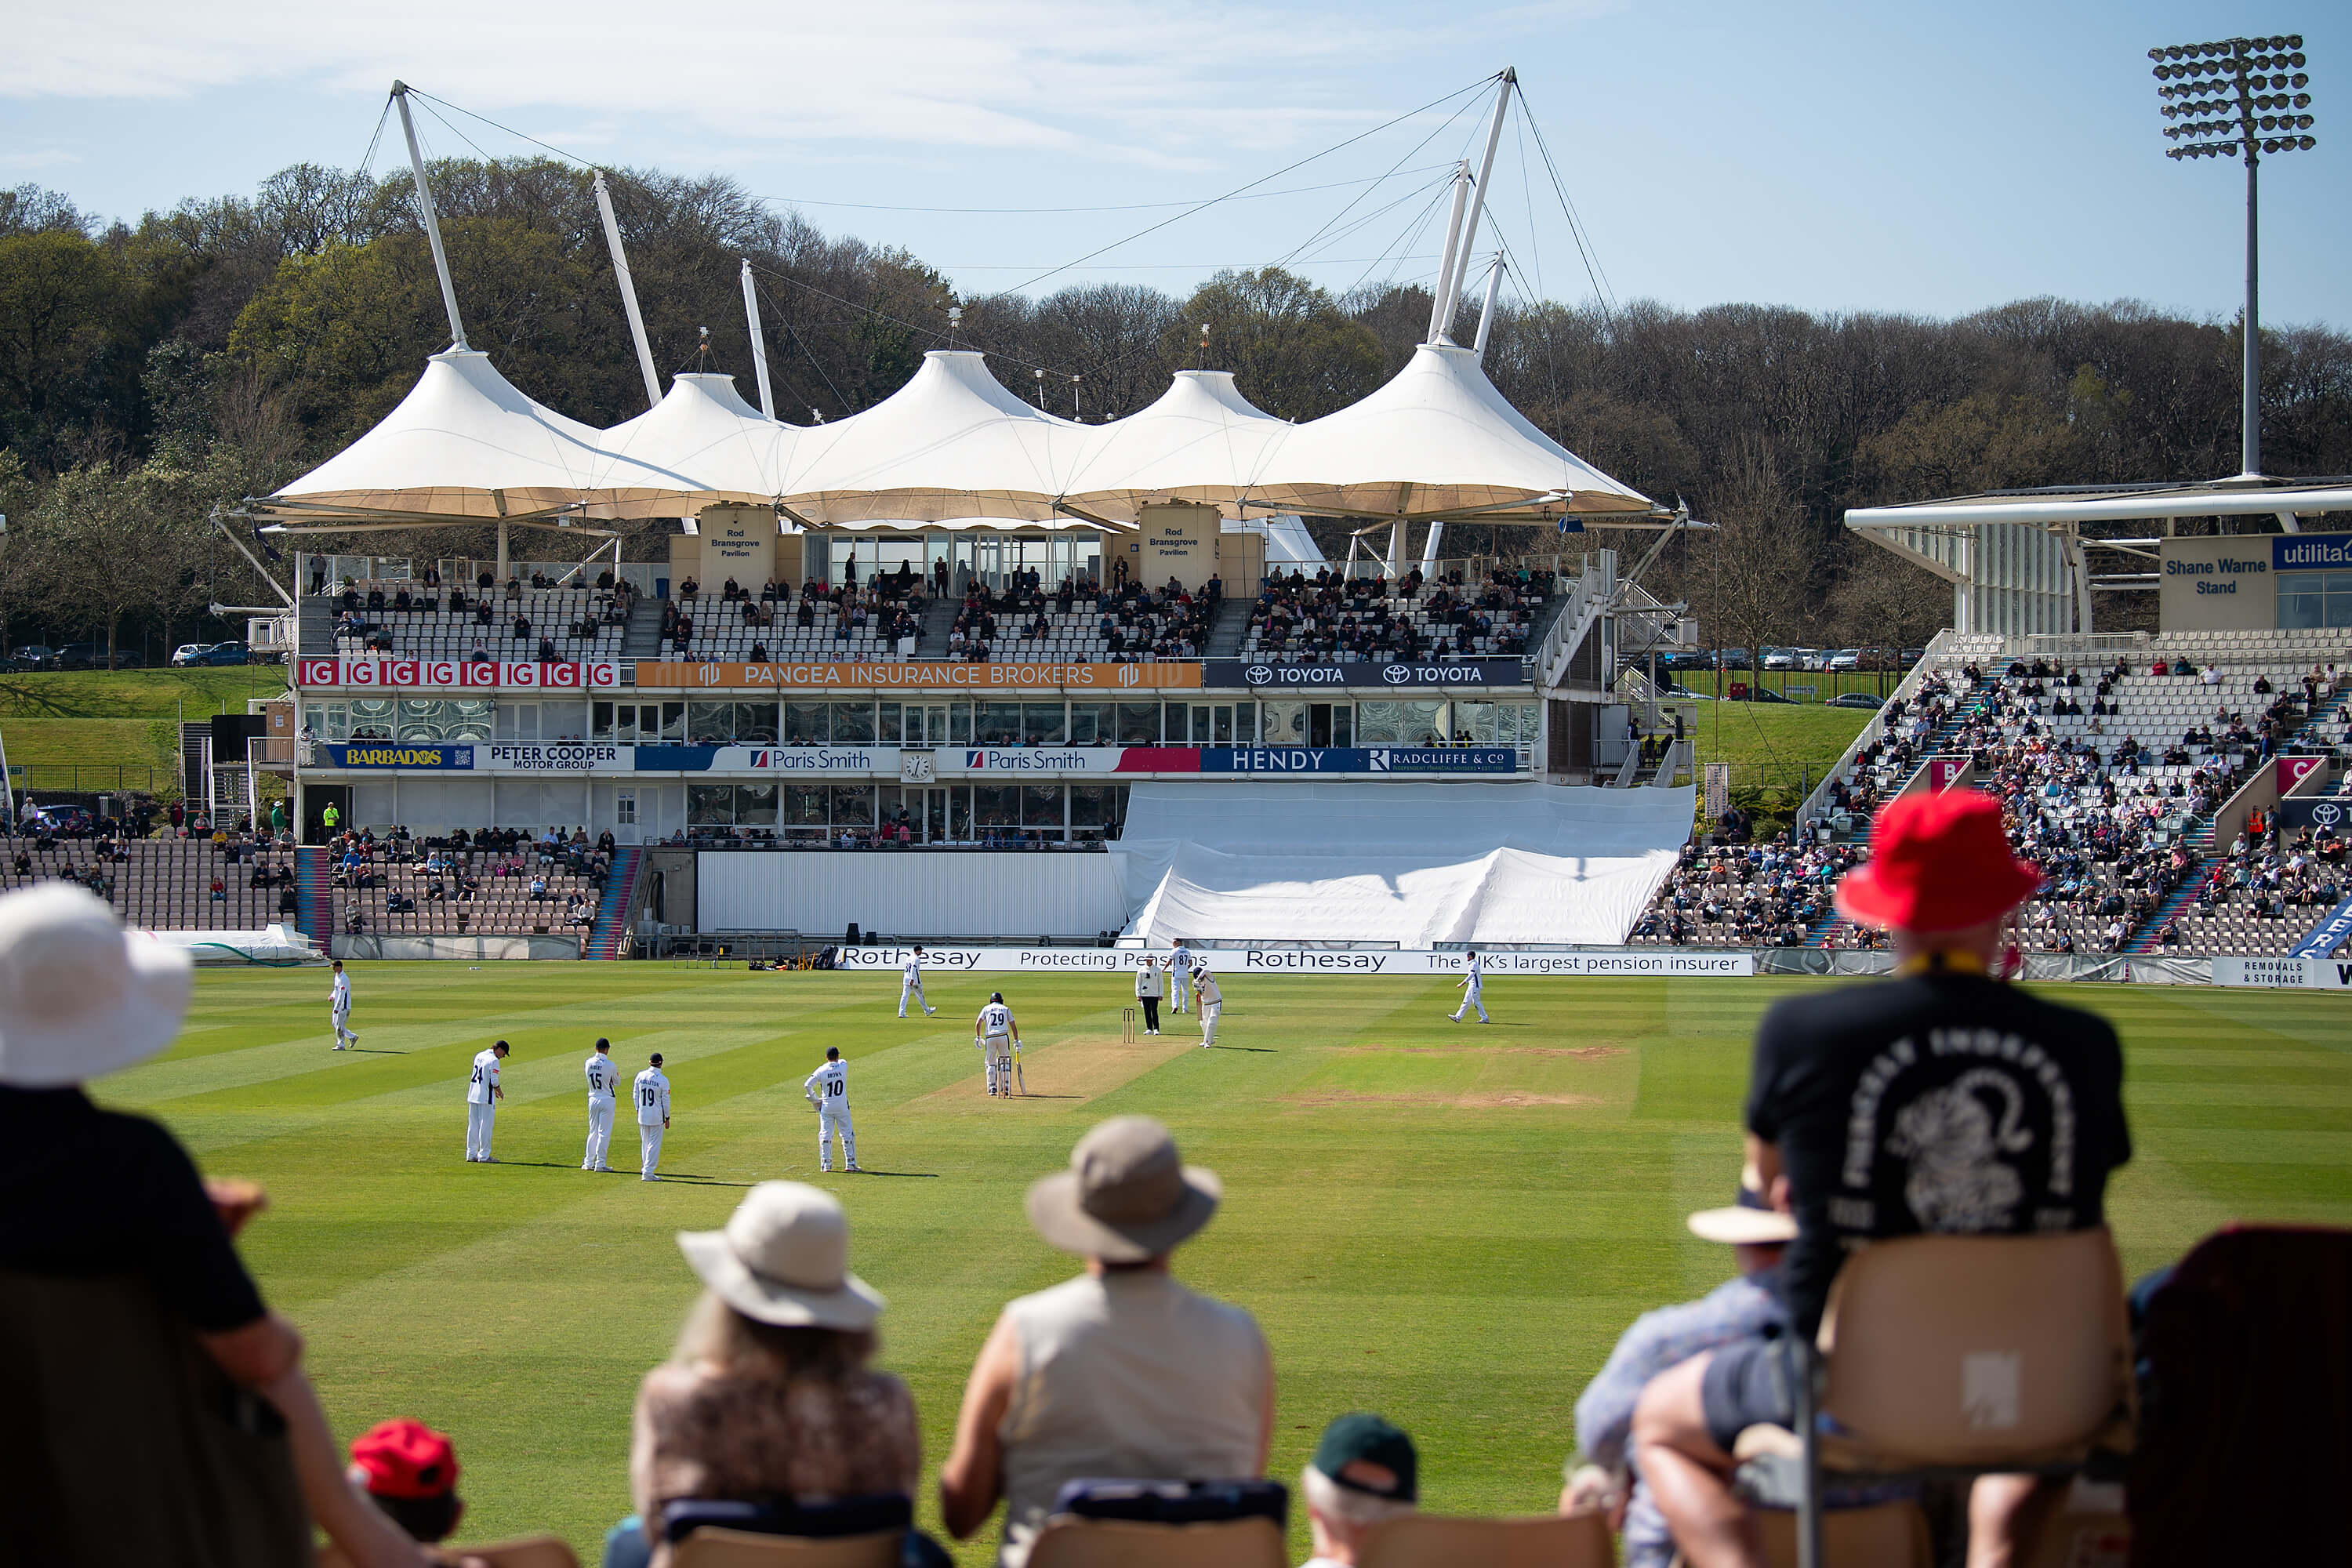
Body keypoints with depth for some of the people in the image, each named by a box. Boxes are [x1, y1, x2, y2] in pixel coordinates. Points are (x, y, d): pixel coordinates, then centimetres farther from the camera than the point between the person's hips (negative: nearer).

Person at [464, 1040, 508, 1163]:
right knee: (486, 1126, -2)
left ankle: (471, 1154, 16)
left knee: (473, 1125, 12)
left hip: (473, 1095, 8)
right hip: (486, 1097, -8)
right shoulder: (493, 1060, -13)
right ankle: (484, 1156, 0)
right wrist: (500, 1093, 1)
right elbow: (494, 1082, -18)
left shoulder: (478, 1056, 12)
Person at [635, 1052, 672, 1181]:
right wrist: (667, 1118, 0)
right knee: (654, 1145, 1)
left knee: (645, 1143, 18)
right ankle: (648, 1172, -3)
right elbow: (665, 1101, -10)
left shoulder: (640, 1076, -2)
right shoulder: (663, 1080, -14)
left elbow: (635, 1096, 5)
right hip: (657, 1116, -5)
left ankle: (645, 1169, 27)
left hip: (642, 1115, 5)